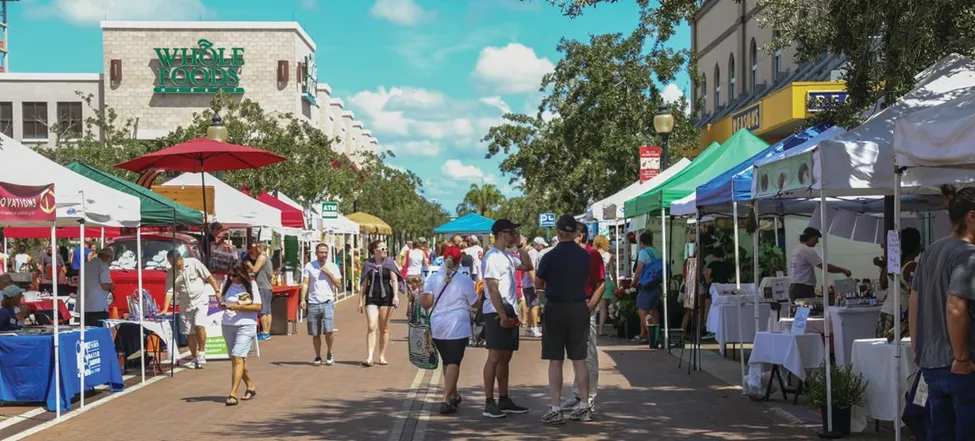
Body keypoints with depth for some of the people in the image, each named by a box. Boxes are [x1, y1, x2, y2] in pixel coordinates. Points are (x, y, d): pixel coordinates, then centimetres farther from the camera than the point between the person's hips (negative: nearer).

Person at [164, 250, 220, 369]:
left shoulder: (194, 263, -9)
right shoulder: (172, 273, 0)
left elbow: (209, 277, -5)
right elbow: (169, 291, -5)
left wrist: (217, 291, -12)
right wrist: (165, 309, -16)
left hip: (200, 300, -4)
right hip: (185, 304, 4)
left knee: (199, 325, -22)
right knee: (190, 332, 7)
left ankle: (201, 352, -9)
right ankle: (194, 357, 21)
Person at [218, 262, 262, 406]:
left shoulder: (251, 286, -5)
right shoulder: (228, 284, 6)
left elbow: (258, 307, -8)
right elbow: (221, 301, 14)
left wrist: (238, 307, -18)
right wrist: (222, 305, -10)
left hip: (246, 325, -5)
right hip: (228, 325, 5)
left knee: (238, 357, -17)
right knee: (236, 359, 13)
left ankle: (233, 394, -19)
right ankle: (250, 387, 32)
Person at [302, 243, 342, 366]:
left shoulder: (332, 267, 7)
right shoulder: (309, 266, 6)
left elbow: (338, 284, 2)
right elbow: (305, 283, 3)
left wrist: (328, 273, -7)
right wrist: (303, 299, -8)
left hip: (327, 302, -1)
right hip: (313, 303, 1)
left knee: (328, 330, -15)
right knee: (315, 333, 5)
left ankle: (329, 353, 8)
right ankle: (317, 357, 20)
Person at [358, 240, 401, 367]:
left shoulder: (389, 262, 4)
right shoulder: (368, 264, 7)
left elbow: (394, 280, -2)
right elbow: (364, 284, 10)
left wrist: (396, 295, -15)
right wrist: (361, 301, 8)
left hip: (386, 297, 0)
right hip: (371, 298, 0)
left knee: (384, 329, 5)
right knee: (371, 327, -11)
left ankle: (382, 357, 15)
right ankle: (369, 357, -13)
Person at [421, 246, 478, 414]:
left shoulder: (433, 278, 2)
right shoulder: (465, 280, -5)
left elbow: (426, 303, -4)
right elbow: (475, 303, 2)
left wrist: (418, 295, 16)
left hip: (437, 328, 4)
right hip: (458, 327, -4)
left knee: (447, 362, 19)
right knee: (454, 363, -5)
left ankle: (453, 396, 31)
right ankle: (446, 400, -17)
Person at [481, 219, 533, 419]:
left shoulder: (507, 257, 15)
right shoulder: (493, 257, -13)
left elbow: (527, 266, 27)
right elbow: (493, 289, -19)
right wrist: (502, 315, -22)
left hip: (508, 312, 10)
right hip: (496, 313, -10)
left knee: (505, 357, 13)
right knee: (495, 357, -8)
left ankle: (504, 400, 19)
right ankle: (489, 404, -4)